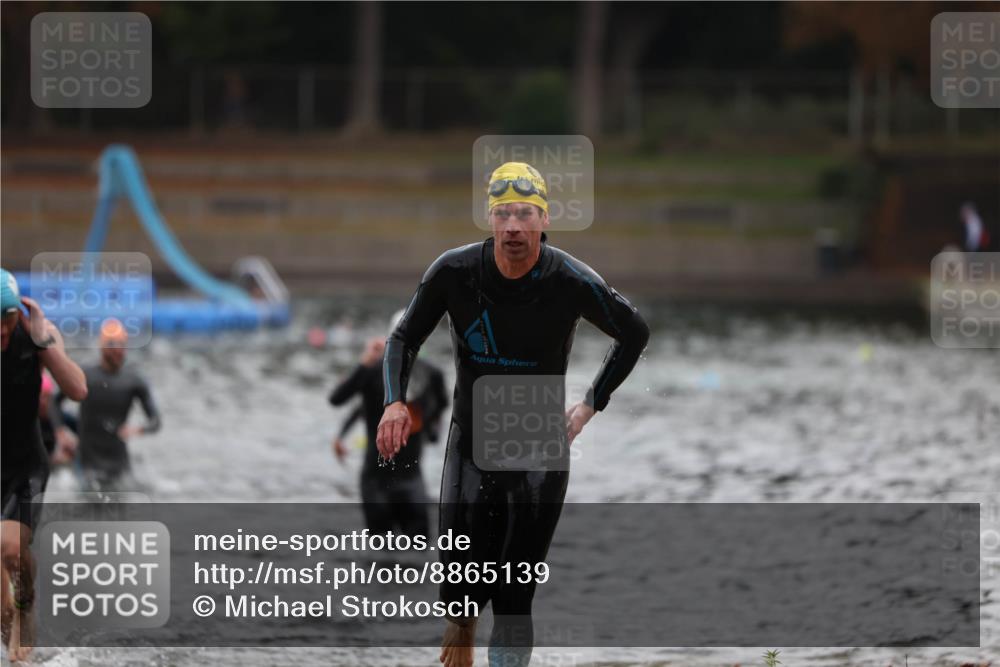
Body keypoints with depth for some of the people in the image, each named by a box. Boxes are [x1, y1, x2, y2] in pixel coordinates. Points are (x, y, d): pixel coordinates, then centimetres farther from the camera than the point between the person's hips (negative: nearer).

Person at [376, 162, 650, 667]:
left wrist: (591, 406, 3)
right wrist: (395, 402, -14)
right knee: (460, 590, 1)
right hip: (470, 449, 1)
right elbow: (404, 338, 3)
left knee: (513, 603, -5)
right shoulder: (453, 272, -11)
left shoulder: (572, 282, -13)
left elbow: (635, 333, 6)